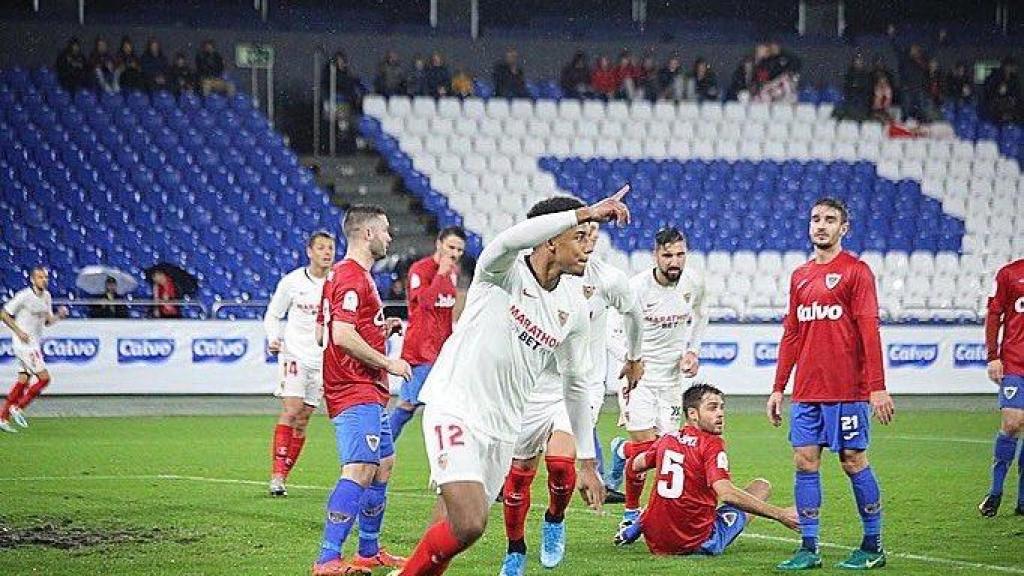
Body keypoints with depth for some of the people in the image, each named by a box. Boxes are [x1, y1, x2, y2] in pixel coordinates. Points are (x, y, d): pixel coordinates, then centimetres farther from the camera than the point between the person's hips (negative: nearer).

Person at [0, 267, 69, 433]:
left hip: (35, 344, 8)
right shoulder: (24, 296, -14)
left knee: (23, 381, 9)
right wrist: (18, 331, -16)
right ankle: (18, 408, -1)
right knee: (44, 378, -11)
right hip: (24, 344, -8)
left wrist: (59, 315, -3)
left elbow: (47, 321, 17)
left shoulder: (46, 296, 9)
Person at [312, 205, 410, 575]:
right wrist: (387, 362, -15)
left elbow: (323, 333, 22)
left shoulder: (342, 274, 18)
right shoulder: (353, 278, -15)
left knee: (383, 465, 18)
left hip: (369, 392, 11)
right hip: (356, 392, -11)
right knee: (359, 471, -19)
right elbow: (342, 336, -25)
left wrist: (382, 328, 17)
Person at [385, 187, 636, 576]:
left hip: (502, 429, 7)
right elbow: (512, 239, -37)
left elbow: (575, 385, 18)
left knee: (453, 530, 5)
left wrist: (587, 463, 19)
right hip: (454, 409, -7)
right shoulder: (503, 272, -11)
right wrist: (586, 214, -39)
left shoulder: (573, 310, 7)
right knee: (469, 524, -21)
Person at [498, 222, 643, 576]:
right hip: (534, 385, 2)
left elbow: (632, 314, 12)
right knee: (519, 470, 5)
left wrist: (634, 357, 26)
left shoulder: (609, 280, -10)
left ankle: (555, 520, 8)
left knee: (560, 459, -23)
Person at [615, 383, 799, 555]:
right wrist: (780, 514, -30)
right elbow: (726, 493, -29)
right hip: (696, 544, -6)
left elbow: (637, 465, 22)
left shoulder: (667, 439, 3)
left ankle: (632, 530, 24)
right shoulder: (712, 444, -16)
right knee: (762, 486, 7)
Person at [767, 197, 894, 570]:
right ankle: (809, 549, 6)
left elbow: (869, 332, -10)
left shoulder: (856, 271, -4)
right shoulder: (800, 276, 15)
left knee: (853, 461, -1)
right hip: (806, 391, 6)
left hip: (846, 390, -6)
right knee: (805, 462, 2)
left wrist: (877, 388, -16)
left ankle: (873, 546, 9)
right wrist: (778, 389, 14)